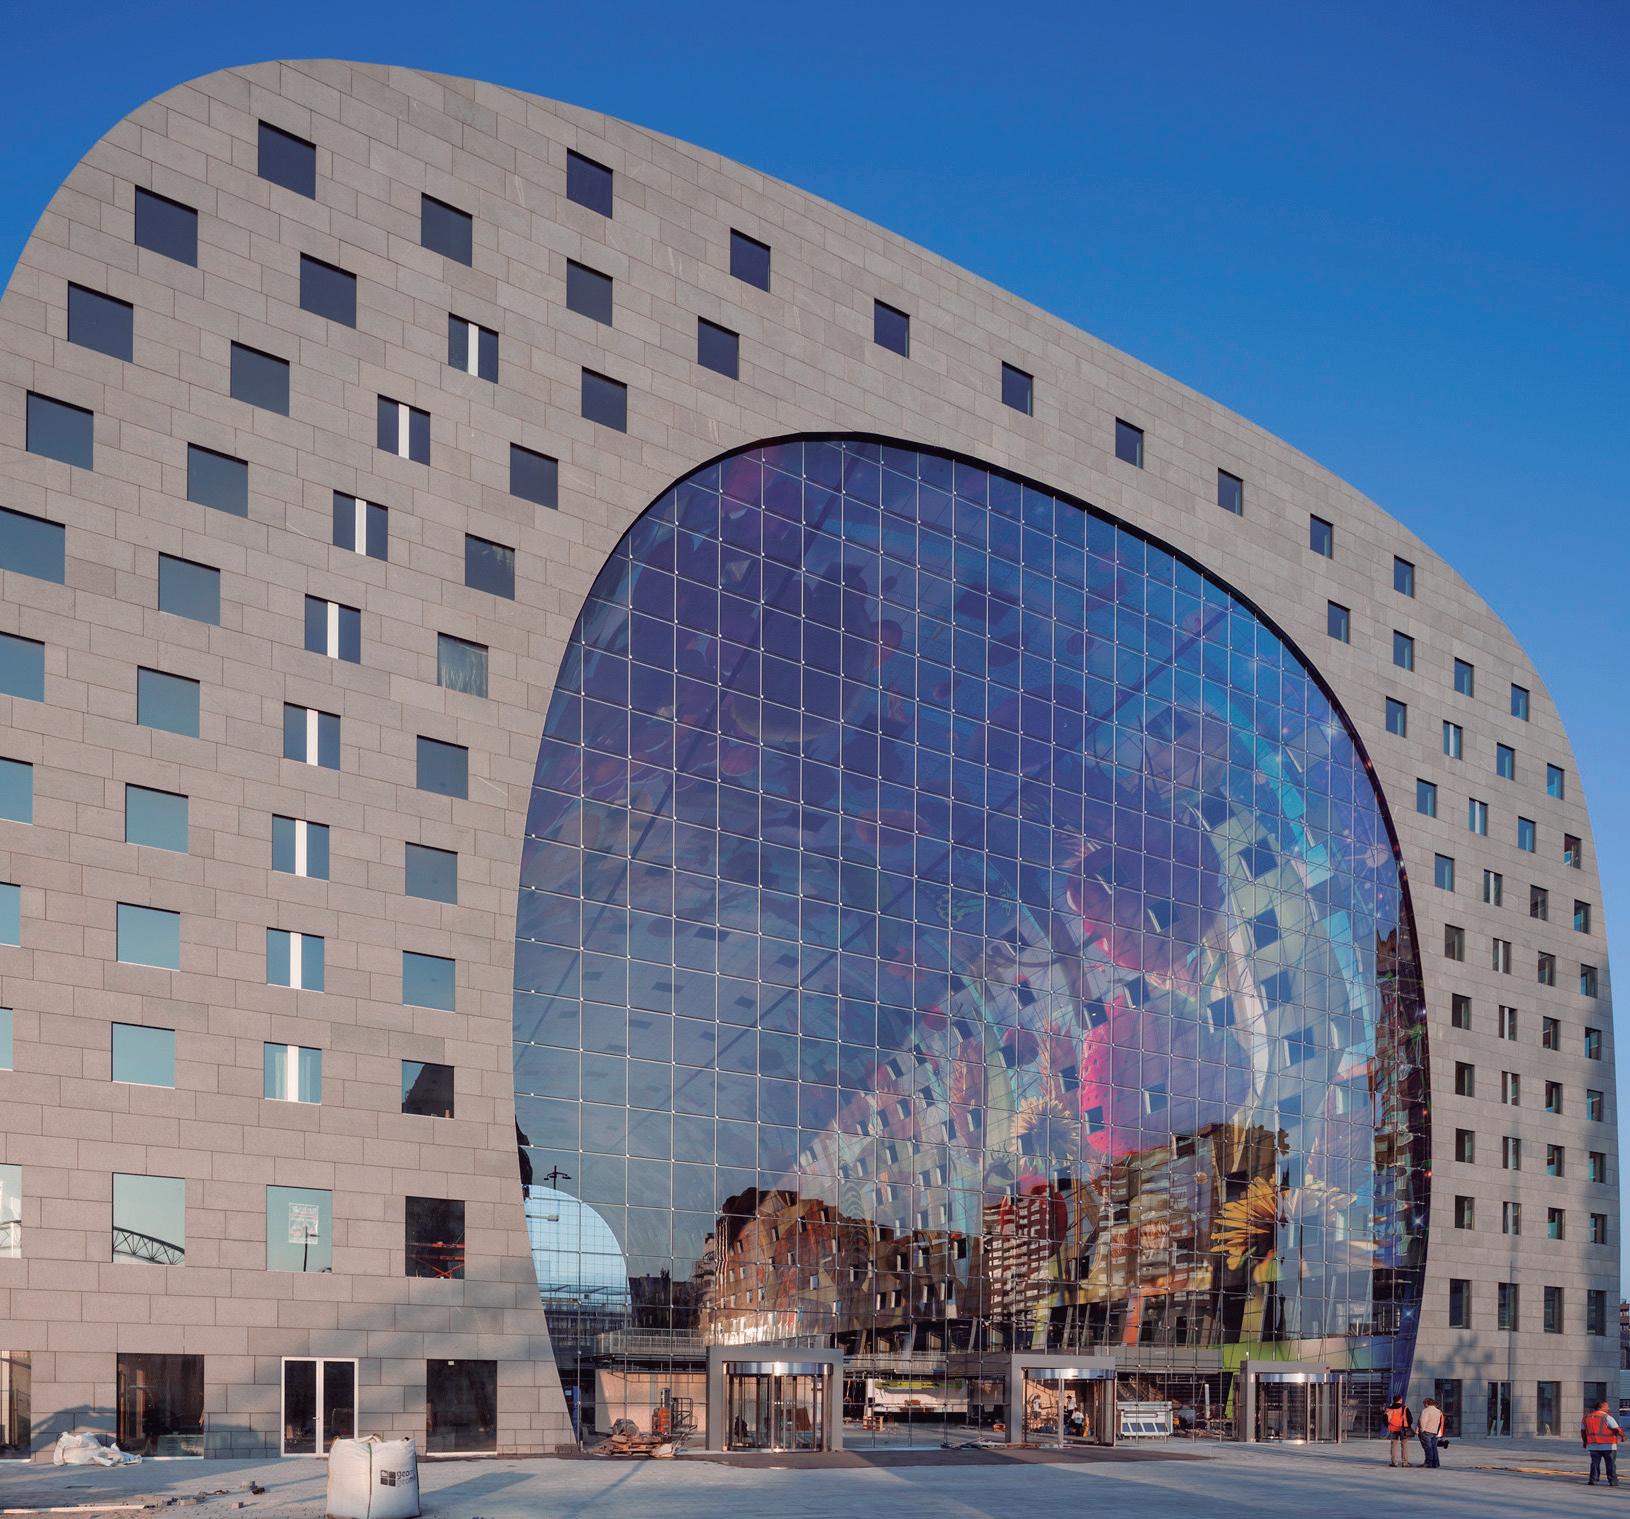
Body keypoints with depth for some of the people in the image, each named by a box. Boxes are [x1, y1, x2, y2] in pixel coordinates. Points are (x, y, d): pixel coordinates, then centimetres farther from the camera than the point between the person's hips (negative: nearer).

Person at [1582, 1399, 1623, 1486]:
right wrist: (1622, 1436, 5)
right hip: (1608, 1445, -5)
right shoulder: (1607, 1417, -11)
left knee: (1595, 1463, 9)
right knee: (1611, 1464, 5)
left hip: (1593, 1445, 5)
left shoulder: (1587, 1417, 8)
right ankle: (1613, 1481, 5)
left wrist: (1585, 1442, 27)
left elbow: (1583, 1431, 16)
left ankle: (1593, 1480, 2)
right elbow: (1617, 1430, -14)